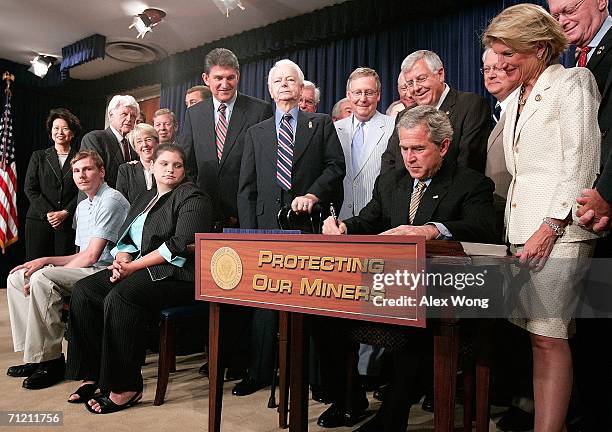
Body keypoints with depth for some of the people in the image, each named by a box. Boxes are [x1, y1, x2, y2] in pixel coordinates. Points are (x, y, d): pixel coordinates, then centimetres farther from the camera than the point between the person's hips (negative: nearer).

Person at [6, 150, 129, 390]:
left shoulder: (111, 200, -10)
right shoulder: (82, 207, 21)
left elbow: (92, 255, -16)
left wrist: (45, 270, -10)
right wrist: (45, 260, 7)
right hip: (87, 269, 10)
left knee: (42, 279, -27)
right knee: (16, 277, 6)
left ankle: (50, 360, -17)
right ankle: (35, 354, 2)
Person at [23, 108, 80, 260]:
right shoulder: (38, 156, 11)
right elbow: (29, 188, 4)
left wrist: (65, 213, -10)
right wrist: (48, 213, -8)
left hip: (68, 223, -1)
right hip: (39, 220, 1)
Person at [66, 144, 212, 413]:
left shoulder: (192, 197, -3)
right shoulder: (145, 199, 23)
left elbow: (180, 245, -16)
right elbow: (126, 239, 19)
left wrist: (134, 266, -14)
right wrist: (121, 260, -5)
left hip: (176, 275, -8)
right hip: (138, 269, 9)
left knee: (118, 298, -30)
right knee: (83, 291, -7)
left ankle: (125, 388, -17)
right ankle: (94, 375, -1)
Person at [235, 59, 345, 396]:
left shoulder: (321, 124, 12)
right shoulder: (256, 133, 17)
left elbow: (336, 165, 1)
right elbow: (246, 188, 11)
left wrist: (313, 194, -17)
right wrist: (249, 234, 1)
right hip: (267, 225, 2)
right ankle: (259, 373, 16)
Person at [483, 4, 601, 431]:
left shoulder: (572, 82, 1)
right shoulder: (518, 99, 23)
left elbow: (582, 159, -9)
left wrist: (551, 226, -16)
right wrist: (516, 232, 11)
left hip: (559, 229, -7)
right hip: (523, 228, 7)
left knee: (548, 336, -8)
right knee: (540, 335, 6)